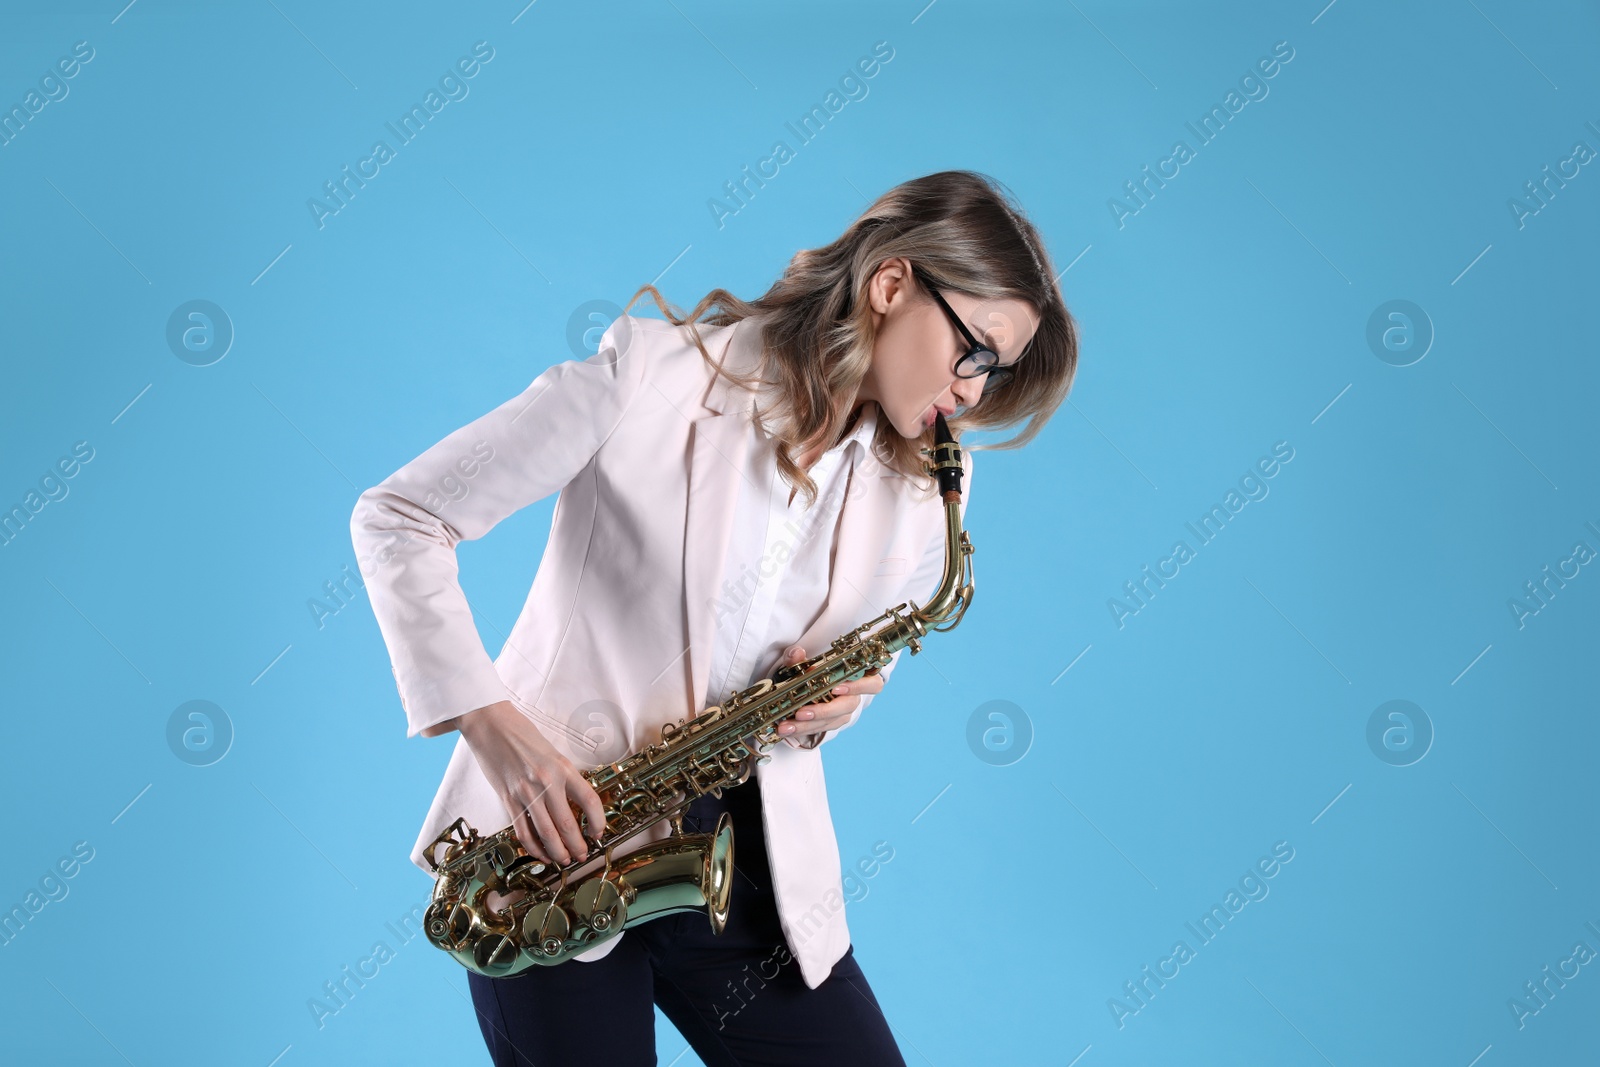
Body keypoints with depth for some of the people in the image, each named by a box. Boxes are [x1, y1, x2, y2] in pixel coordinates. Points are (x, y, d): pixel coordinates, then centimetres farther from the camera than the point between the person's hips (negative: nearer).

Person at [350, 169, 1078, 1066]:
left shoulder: (919, 495, 1)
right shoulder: (657, 371, -13)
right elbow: (398, 519, -11)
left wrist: (826, 707, -6)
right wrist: (490, 721, -20)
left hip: (749, 851, 4)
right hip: (555, 833, -4)